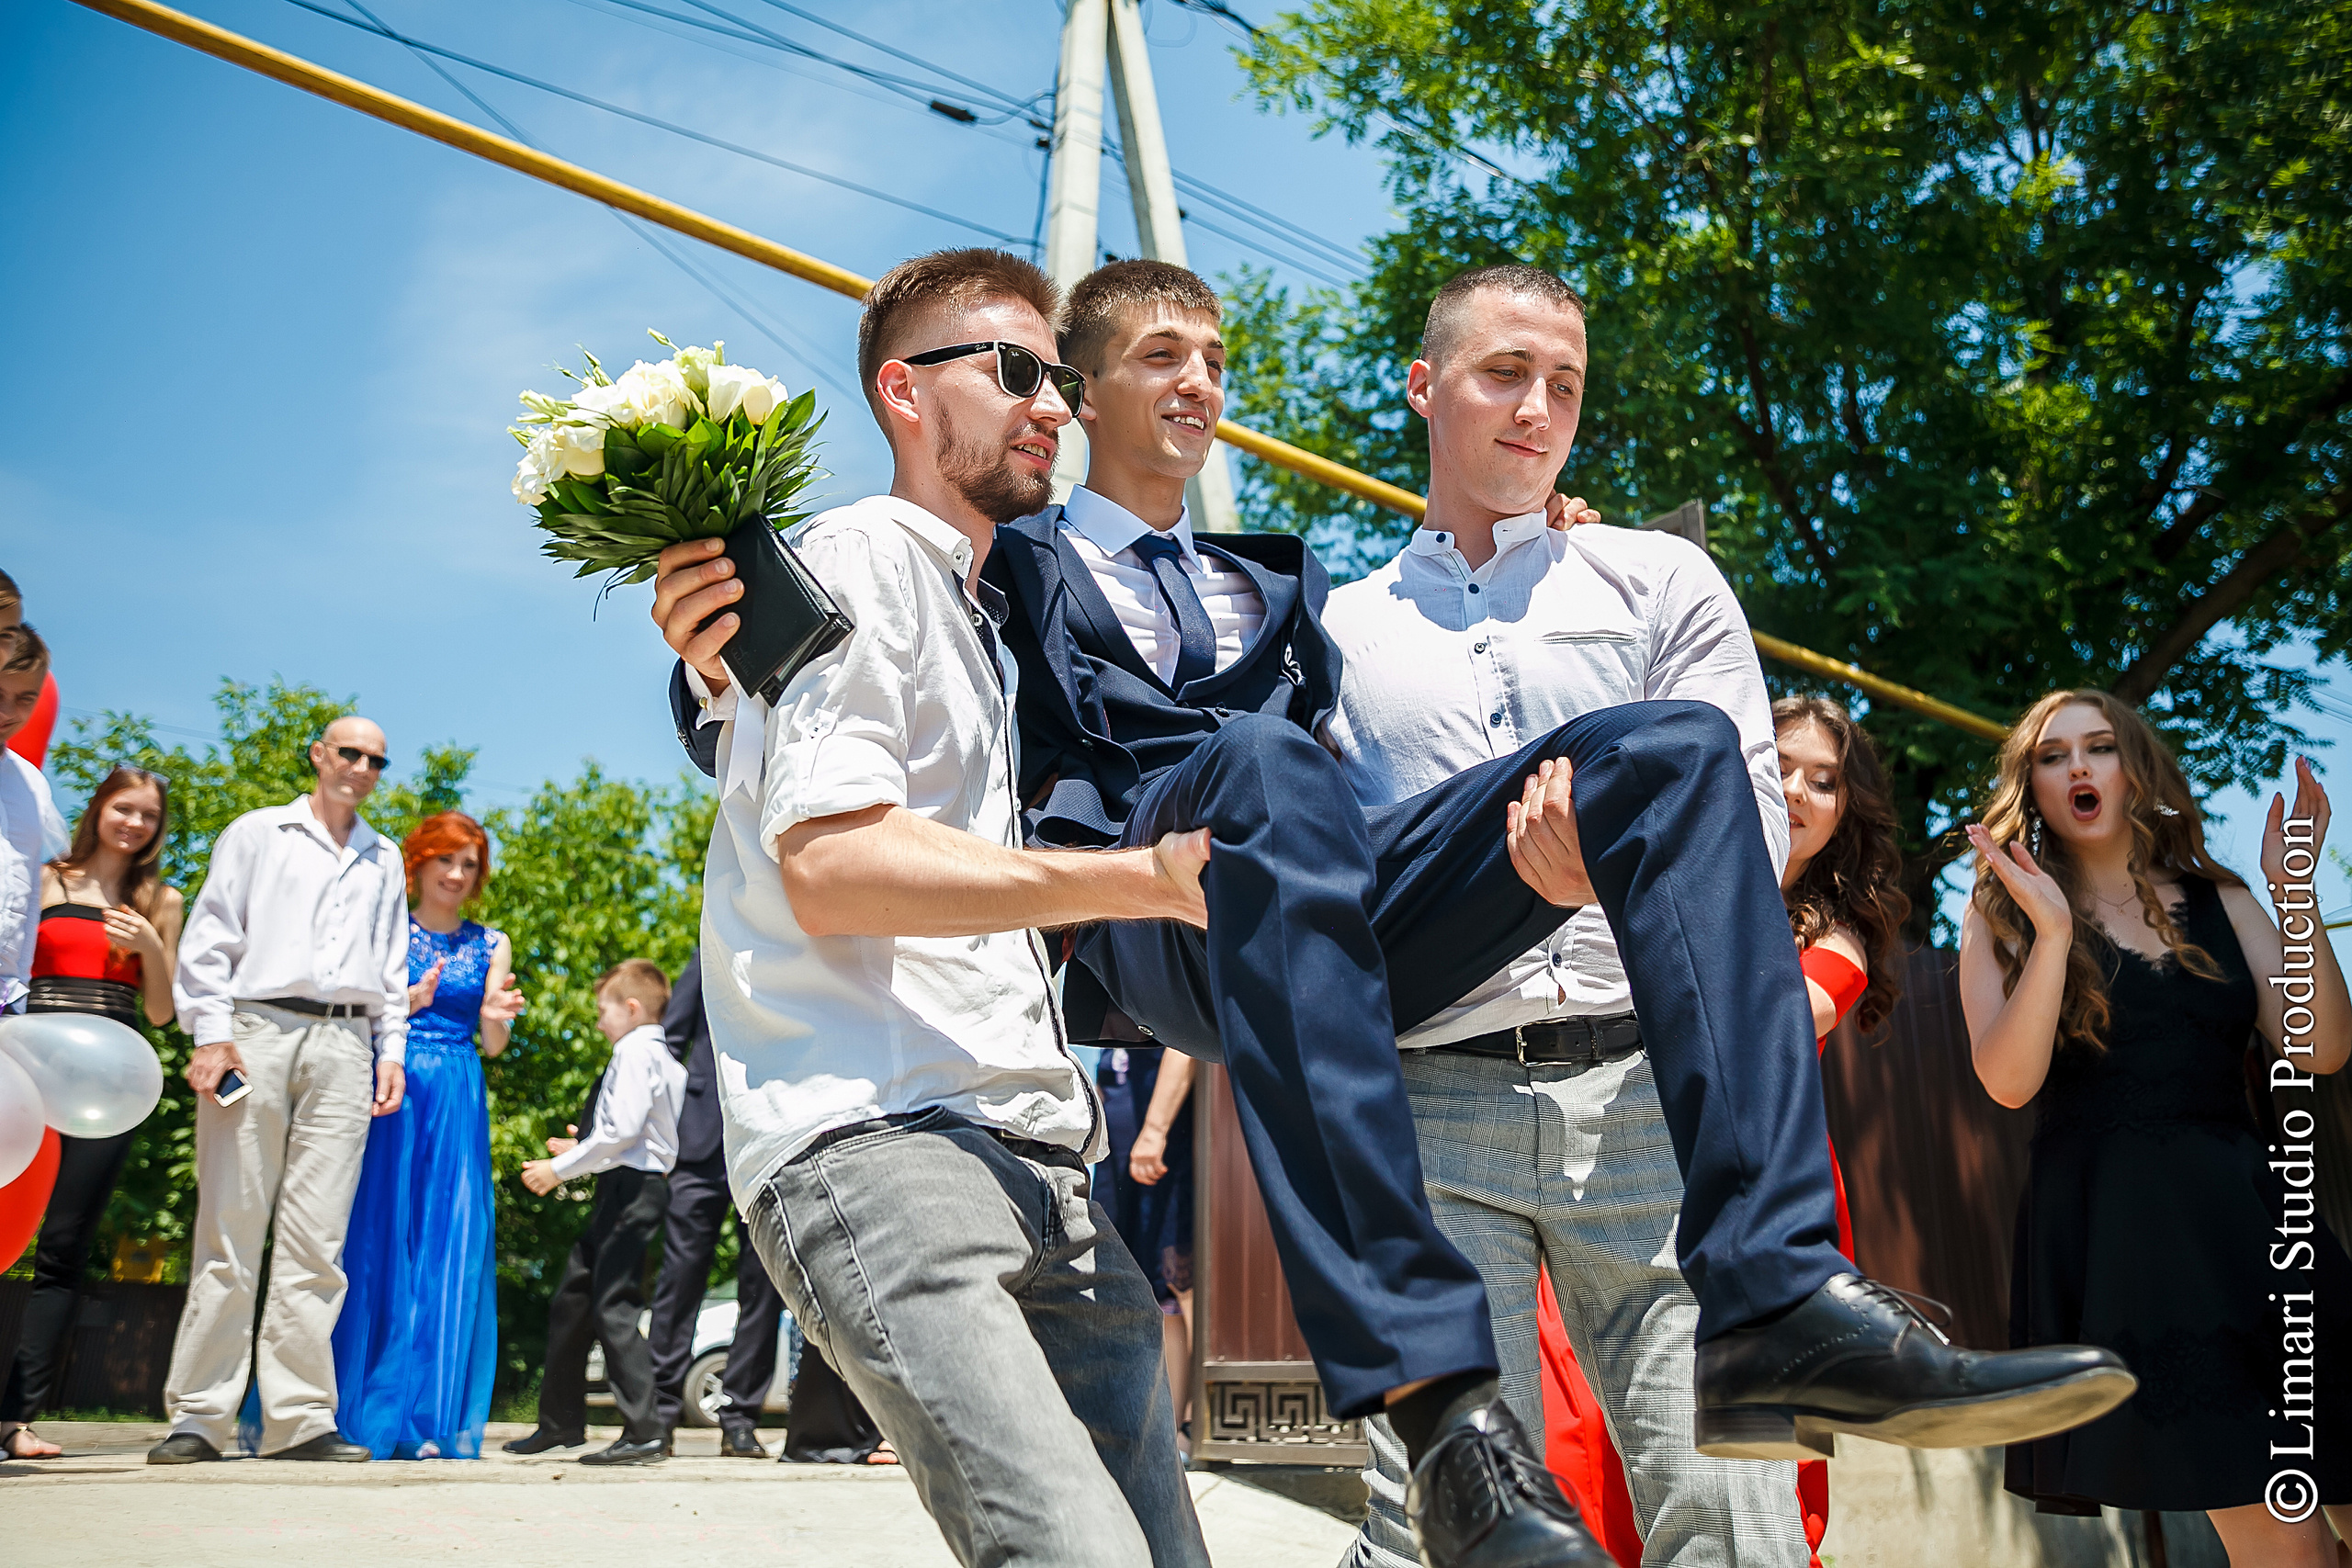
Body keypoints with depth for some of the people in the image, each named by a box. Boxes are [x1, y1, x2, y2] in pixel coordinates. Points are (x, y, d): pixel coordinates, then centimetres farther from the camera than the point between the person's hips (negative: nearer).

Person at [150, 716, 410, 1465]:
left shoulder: (383, 861, 23)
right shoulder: (257, 833, 14)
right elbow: (210, 934, 6)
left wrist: (391, 1049, 11)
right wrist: (210, 1030, -5)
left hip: (345, 1045, 3)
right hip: (258, 1031, -2)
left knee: (316, 1240, -2)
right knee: (230, 1229, -6)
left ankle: (298, 1417, -1)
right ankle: (198, 1414, -2)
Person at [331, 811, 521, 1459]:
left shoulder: (490, 944, 12)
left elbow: (492, 1043, 5)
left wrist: (495, 1013, -17)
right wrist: (409, 1000, -22)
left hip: (456, 1105, 2)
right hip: (388, 1093, -2)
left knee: (450, 1249, -4)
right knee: (377, 1241, -4)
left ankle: (429, 1420, -2)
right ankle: (358, 1414, 5)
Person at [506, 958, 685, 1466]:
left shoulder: (636, 1049, -11)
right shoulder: (662, 1056, 18)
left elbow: (623, 1129, -21)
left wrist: (562, 1168, -12)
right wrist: (582, 1153, 22)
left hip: (632, 1187, -11)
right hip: (623, 1189, 11)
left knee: (614, 1306, -11)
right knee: (570, 1303, 16)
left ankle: (645, 1433, -11)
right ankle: (561, 1423, 27)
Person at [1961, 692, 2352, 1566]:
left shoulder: (2218, 902, 15)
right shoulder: (2003, 917, 7)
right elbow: (2008, 1082, -8)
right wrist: (2052, 929, -18)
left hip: (2248, 1207, 4)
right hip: (2111, 1223, -4)